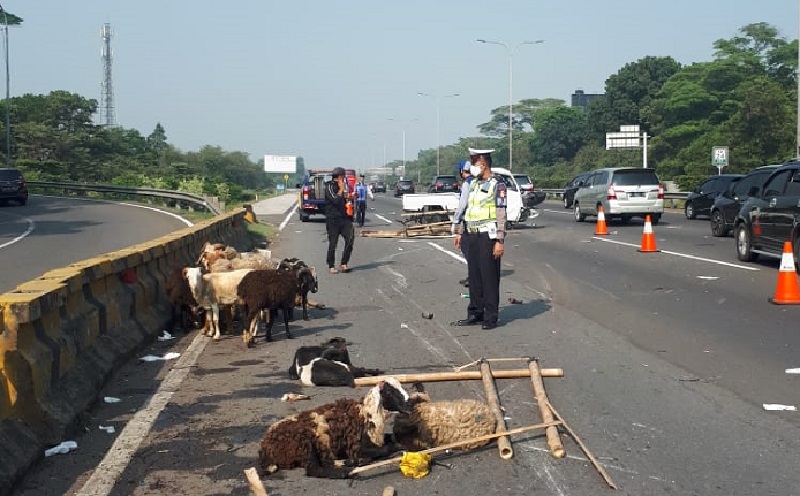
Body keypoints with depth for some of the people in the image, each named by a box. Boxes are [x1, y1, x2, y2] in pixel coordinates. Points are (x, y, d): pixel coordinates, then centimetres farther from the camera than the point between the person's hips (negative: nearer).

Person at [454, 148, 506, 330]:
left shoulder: (497, 185, -7)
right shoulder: (473, 184, 15)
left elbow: (501, 215, -11)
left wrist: (500, 241, -17)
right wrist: (460, 232, 19)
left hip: (488, 236, -7)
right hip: (472, 235, 7)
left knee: (489, 277, -3)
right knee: (474, 276, 10)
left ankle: (491, 317, 3)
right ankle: (475, 313, 18)